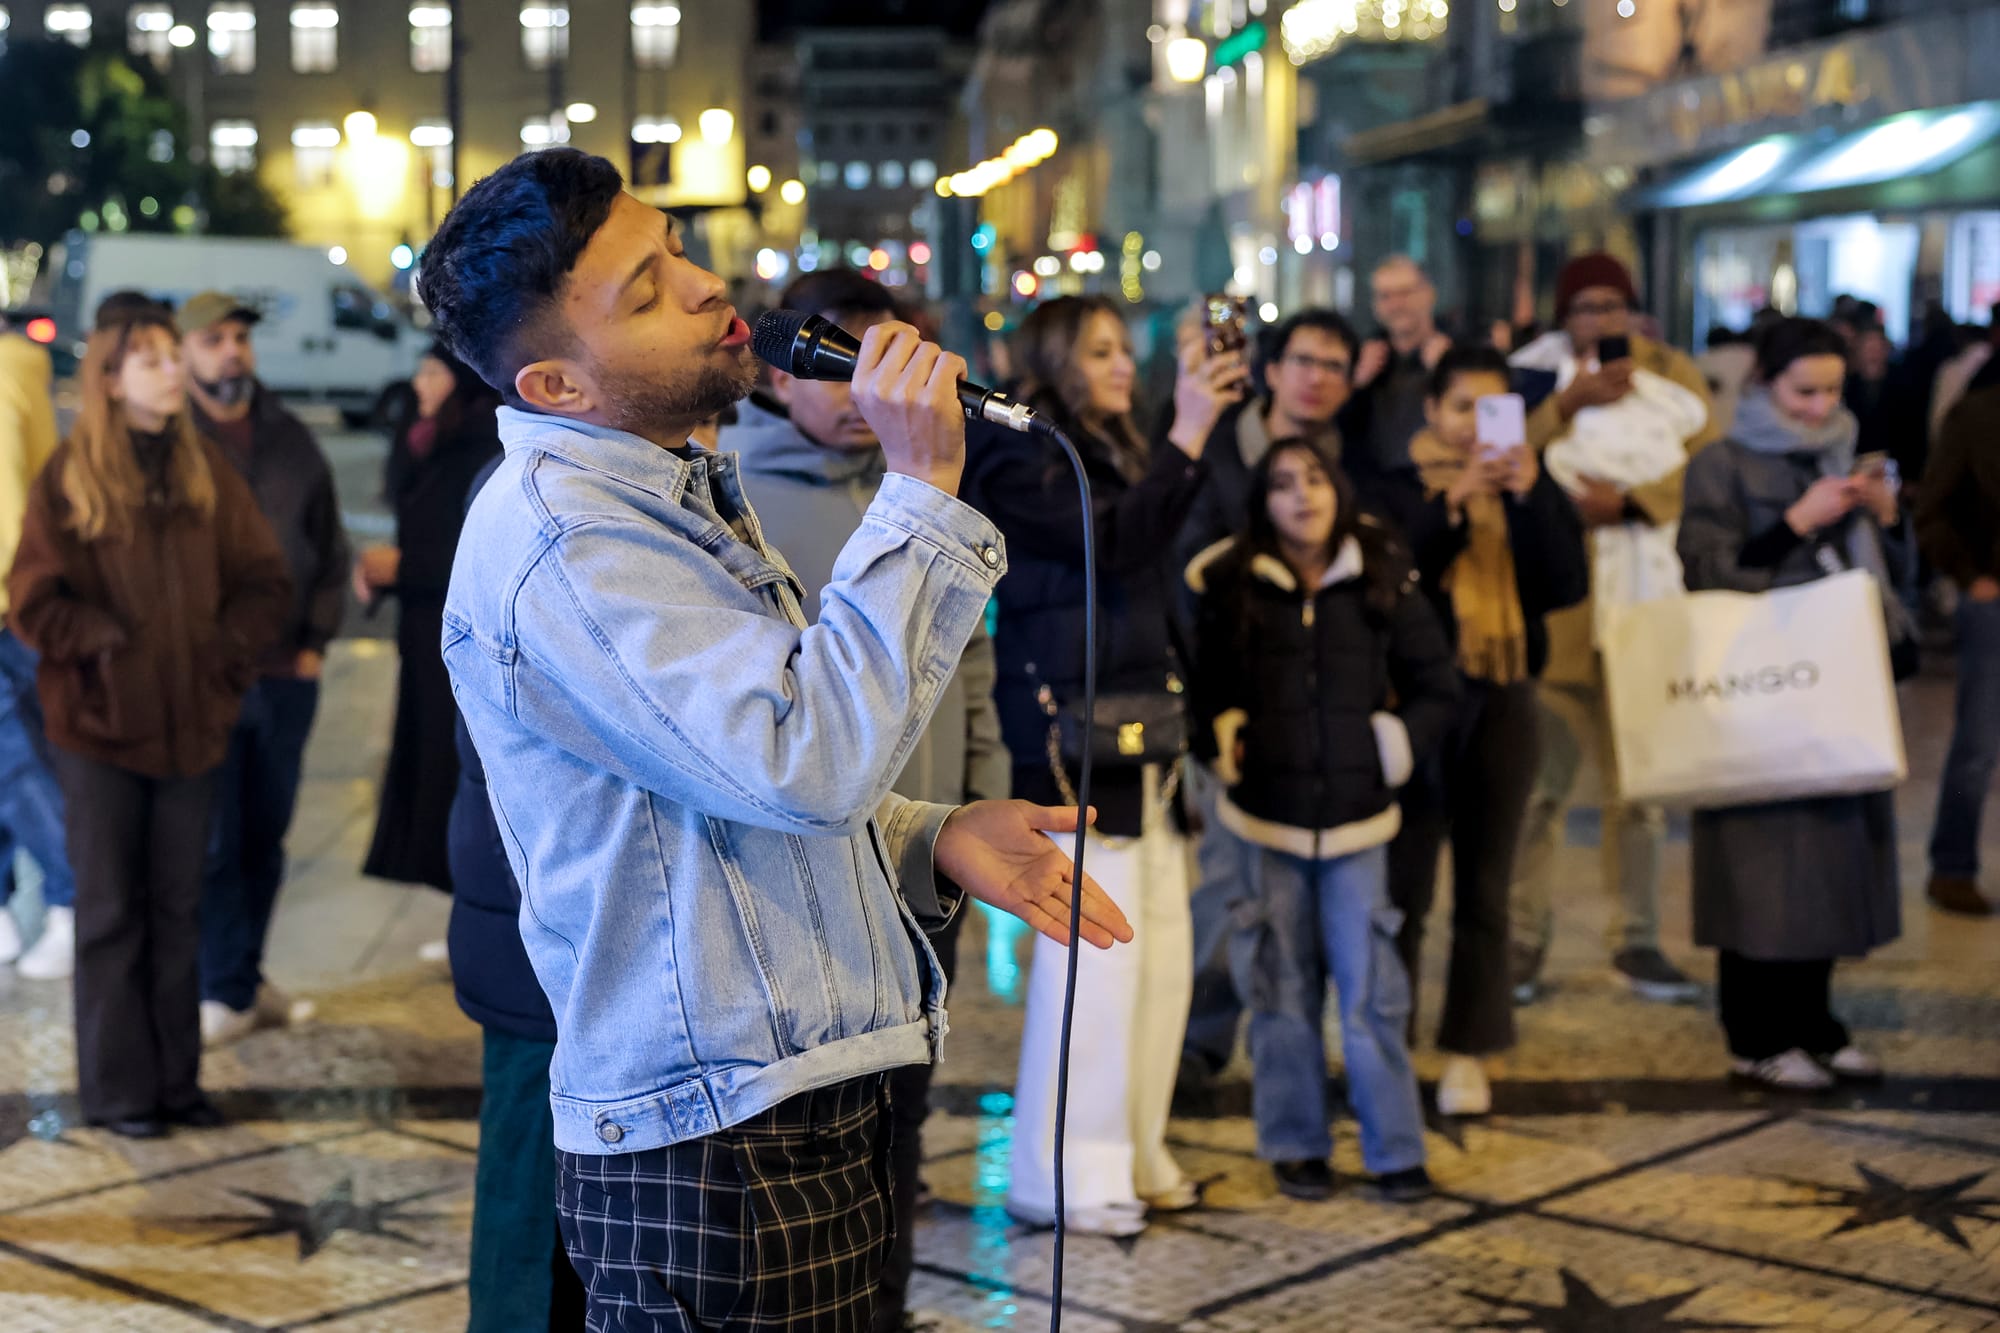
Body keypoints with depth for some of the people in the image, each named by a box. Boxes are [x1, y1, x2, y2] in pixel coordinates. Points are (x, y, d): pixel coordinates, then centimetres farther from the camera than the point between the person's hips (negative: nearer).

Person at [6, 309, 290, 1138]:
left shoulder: (206, 473, 6)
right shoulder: (70, 479, -5)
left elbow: (263, 582, 8)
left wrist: (230, 650, -6)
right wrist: (115, 644, -14)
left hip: (192, 722, 4)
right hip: (101, 727, -3)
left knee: (177, 911, 10)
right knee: (111, 914, 5)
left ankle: (177, 1080, 20)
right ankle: (118, 1091, 13)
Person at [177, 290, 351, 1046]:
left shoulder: (289, 439, 12)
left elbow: (329, 545, 17)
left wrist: (316, 639, 8)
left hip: (286, 672, 5)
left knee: (266, 836, 12)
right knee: (212, 842, -4)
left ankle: (246, 980, 24)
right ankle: (225, 991, 6)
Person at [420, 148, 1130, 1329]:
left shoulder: (679, 494, 14)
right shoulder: (552, 534, -19)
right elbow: (802, 761, -27)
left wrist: (931, 841, 4)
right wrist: (922, 490, -22)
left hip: (819, 1101, 9)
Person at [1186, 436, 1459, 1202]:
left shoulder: (1382, 585, 0)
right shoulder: (1228, 589, -3)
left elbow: (1437, 687, 8)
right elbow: (1201, 689, 7)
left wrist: (1394, 747, -1)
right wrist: (1225, 746, -6)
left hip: (1356, 820, 0)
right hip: (1264, 821, 0)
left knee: (1371, 991, 1)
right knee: (1281, 990, 7)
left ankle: (1394, 1151, 13)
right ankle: (1295, 1146, 19)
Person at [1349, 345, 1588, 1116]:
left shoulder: (1526, 493, 10)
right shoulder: (1394, 489, 2)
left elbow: (1567, 586, -5)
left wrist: (1532, 495, -16)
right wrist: (1452, 503, -23)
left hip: (1502, 704, 3)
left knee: (1484, 890, 6)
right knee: (1403, 886, -1)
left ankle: (1468, 1055, 13)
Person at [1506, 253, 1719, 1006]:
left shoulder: (1672, 373, 11)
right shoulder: (1531, 375, 8)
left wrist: (1626, 502, -14)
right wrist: (1568, 402, -15)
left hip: (1646, 604, 2)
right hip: (1555, 607, -2)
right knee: (1540, 784, -3)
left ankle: (1636, 942, 16)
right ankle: (1524, 940, 7)